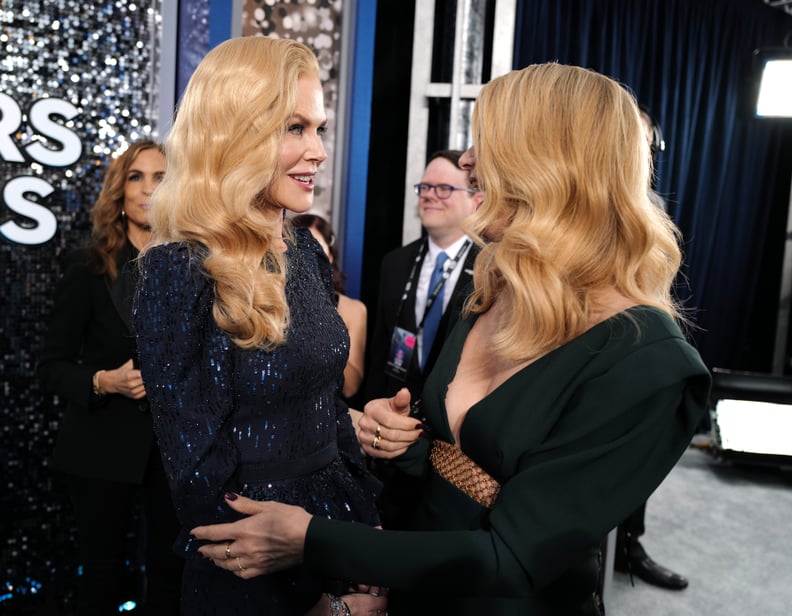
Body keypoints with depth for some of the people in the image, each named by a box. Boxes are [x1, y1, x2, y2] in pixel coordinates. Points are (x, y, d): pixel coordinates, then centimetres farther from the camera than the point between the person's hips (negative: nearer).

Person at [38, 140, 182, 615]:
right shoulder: (89, 267, -4)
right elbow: (52, 366, -3)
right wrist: (102, 381, -20)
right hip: (105, 446, -1)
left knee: (170, 569, 12)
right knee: (104, 573, 14)